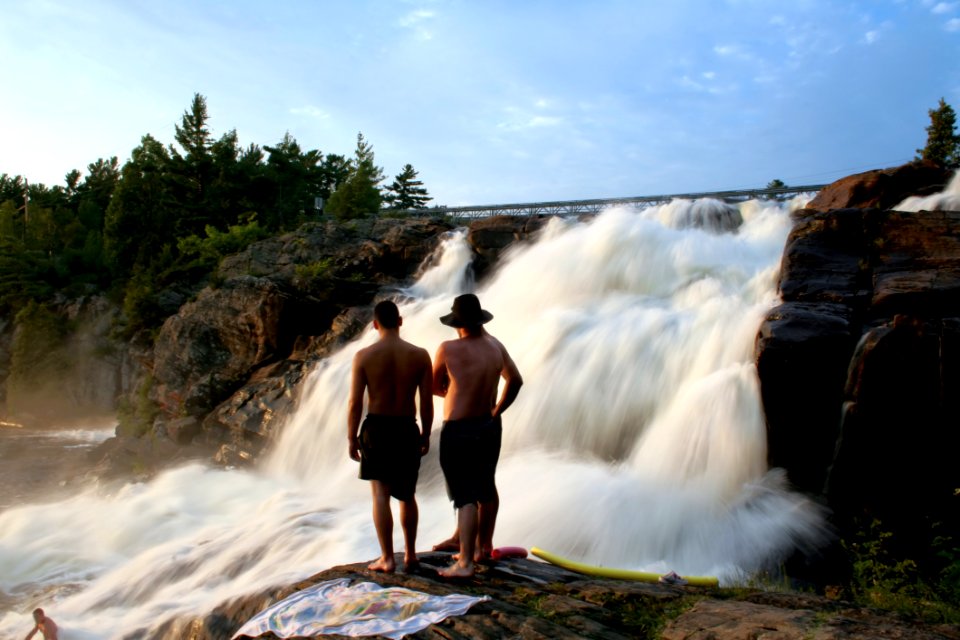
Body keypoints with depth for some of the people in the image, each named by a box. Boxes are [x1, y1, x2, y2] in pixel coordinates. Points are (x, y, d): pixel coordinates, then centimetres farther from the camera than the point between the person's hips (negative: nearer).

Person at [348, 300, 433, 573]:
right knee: (407, 495, 16)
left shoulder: (364, 356, -7)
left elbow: (355, 402, -7)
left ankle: (387, 558, 6)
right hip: (407, 429, 2)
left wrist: (352, 438, 3)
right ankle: (410, 555, 25)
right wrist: (426, 434, 10)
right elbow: (427, 402, -2)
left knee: (380, 494, 5)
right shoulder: (420, 355, -4)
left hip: (376, 428, -2)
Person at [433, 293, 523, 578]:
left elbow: (434, 386, -4)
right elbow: (515, 380, 10)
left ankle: (465, 563, -2)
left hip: (459, 432, -6)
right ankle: (483, 546, 36)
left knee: (465, 497, -5)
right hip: (490, 426, 7)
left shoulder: (448, 349, -17)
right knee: (486, 487, 20)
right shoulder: (495, 346, -1)